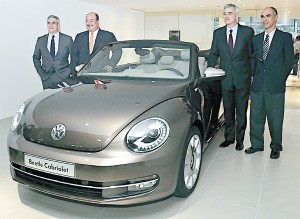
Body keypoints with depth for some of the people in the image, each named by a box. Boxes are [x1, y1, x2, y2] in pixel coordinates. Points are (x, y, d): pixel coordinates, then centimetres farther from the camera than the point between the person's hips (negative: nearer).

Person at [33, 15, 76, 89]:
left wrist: (71, 71, -3)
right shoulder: (40, 40, 10)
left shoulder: (67, 39, 3)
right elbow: (36, 57, 17)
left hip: (64, 77, -2)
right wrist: (40, 71, 5)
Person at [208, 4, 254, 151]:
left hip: (242, 78, -2)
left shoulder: (248, 31, 0)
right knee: (228, 110, 12)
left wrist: (252, 74, -3)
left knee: (241, 111, 7)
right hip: (225, 78, 2)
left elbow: (252, 55, 1)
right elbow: (213, 54, 11)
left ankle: (240, 139, 20)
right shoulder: (218, 33, 7)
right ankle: (229, 137, 25)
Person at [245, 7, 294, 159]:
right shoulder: (256, 39, 13)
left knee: (275, 118, 4)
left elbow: (289, 61, 1)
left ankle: (276, 147, 20)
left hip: (275, 85, -3)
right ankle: (257, 144, 22)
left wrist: (280, 78, -1)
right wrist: (254, 75, 3)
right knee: (256, 117, 8)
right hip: (257, 84, 4)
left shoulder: (285, 37, 2)